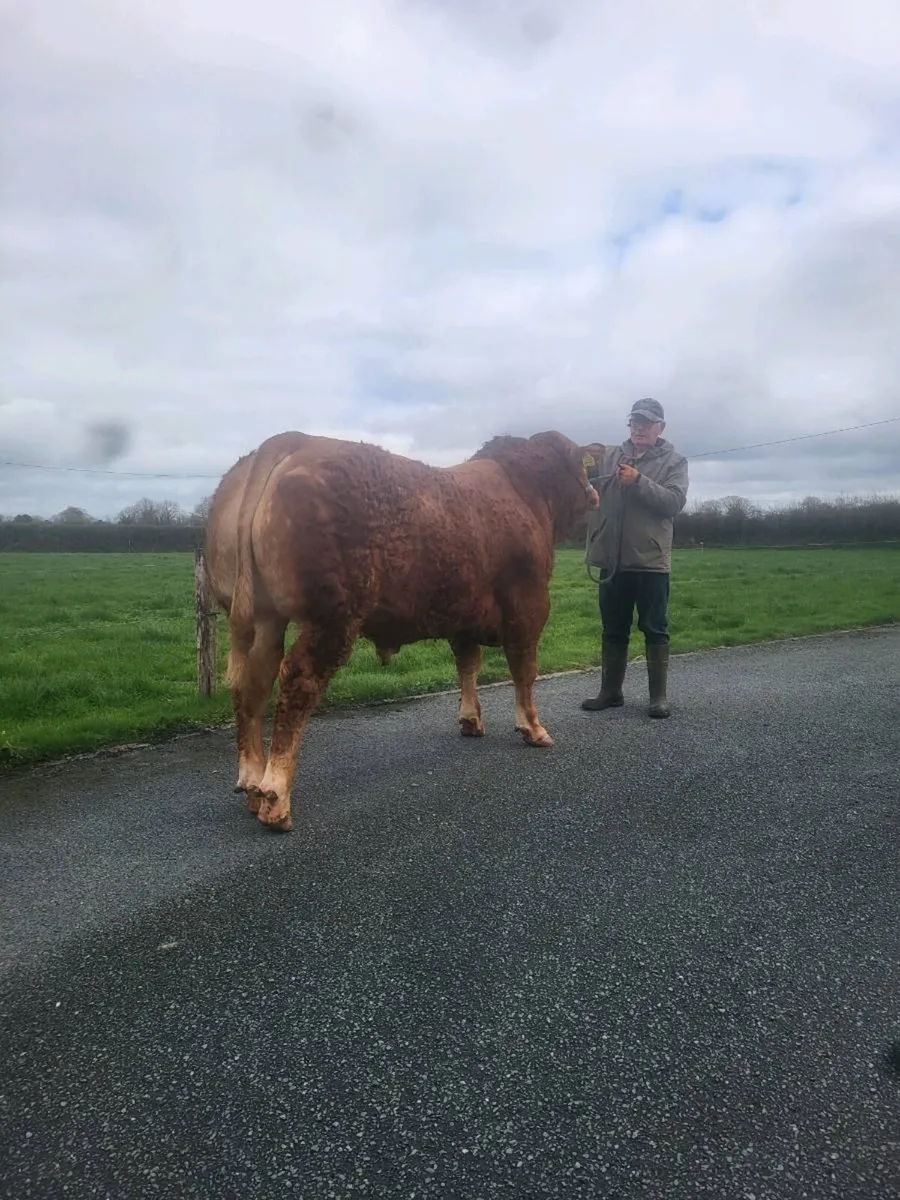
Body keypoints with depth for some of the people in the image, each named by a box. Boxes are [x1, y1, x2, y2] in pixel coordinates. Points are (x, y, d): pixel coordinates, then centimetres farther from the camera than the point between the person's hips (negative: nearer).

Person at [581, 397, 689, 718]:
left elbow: (674, 502, -11)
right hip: (612, 559, 3)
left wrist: (639, 482, -22)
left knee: (655, 630, 3)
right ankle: (610, 691, 21)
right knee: (613, 630, 11)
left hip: (651, 560, -3)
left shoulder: (674, 461, 3)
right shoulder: (608, 455, 10)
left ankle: (659, 695, 11)